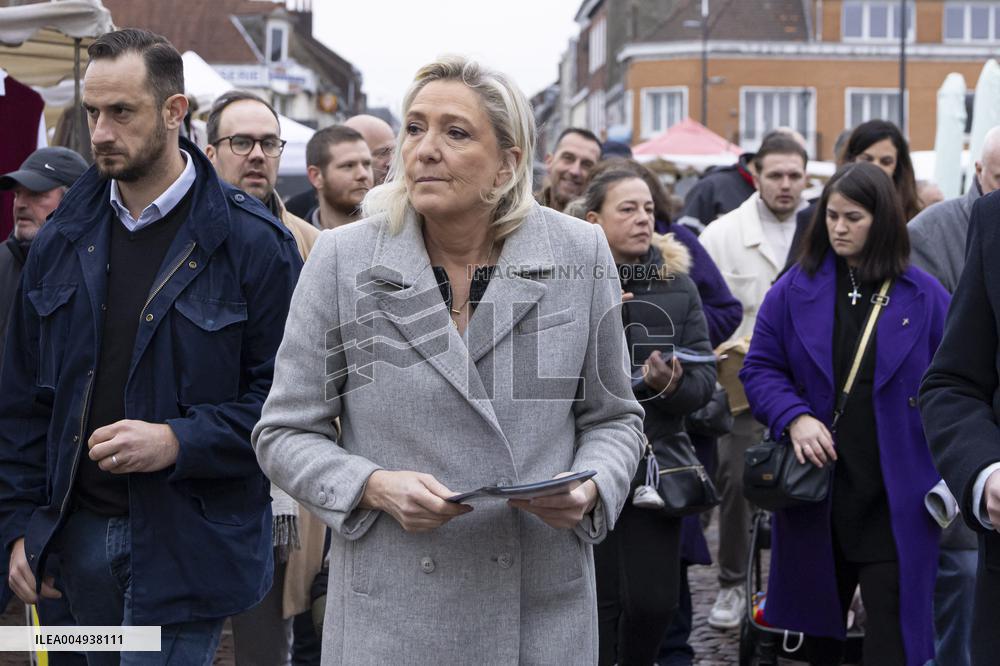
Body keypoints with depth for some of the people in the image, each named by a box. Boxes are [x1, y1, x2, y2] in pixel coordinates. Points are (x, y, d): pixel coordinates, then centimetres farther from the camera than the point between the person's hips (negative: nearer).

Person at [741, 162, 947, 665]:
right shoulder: (796, 289, 3)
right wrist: (794, 417, -14)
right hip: (814, 488, 2)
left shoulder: (923, 297, 1)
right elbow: (760, 368, 5)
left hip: (895, 496, -2)